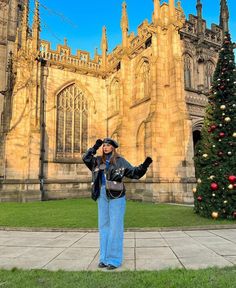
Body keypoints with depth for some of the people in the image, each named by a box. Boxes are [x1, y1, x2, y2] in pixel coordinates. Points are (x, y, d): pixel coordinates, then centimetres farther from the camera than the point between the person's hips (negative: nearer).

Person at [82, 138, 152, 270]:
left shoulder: (120, 161, -2)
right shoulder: (99, 160, 11)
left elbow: (135, 173, -3)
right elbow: (86, 158, 10)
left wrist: (144, 166, -18)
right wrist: (95, 147, 4)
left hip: (116, 196, -5)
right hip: (102, 196, 5)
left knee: (115, 227, -2)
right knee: (104, 226, 10)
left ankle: (115, 259, 7)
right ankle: (104, 257, 22)